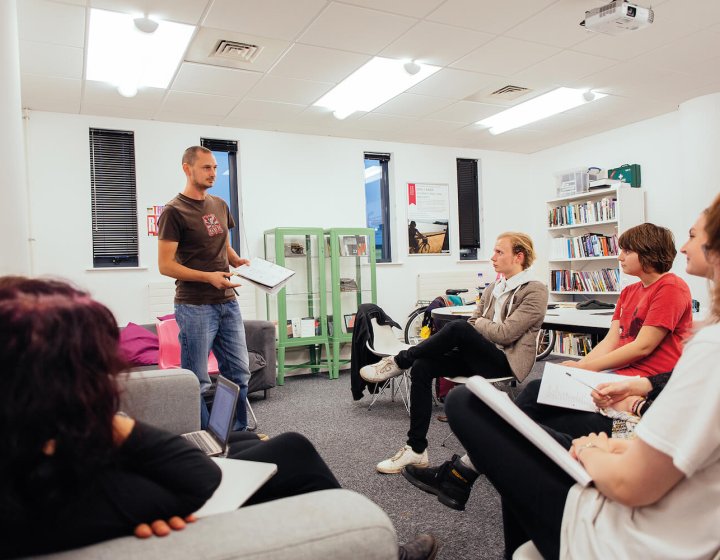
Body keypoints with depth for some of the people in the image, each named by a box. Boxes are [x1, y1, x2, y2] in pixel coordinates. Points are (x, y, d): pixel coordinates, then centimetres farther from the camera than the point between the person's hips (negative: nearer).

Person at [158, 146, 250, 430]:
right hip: (195, 307, -7)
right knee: (198, 381, 2)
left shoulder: (220, 206, 13)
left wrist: (239, 262, 4)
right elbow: (165, 265, -10)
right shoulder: (174, 211, -7)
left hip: (228, 302, 7)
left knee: (239, 372, 12)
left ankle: (239, 433, 27)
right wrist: (208, 277, -21)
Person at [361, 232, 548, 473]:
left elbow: (505, 333, -16)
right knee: (422, 366, -16)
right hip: (479, 356, 7)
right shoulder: (493, 288, 17)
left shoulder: (535, 291, -6)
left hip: (506, 361, -7)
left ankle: (398, 362, -12)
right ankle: (416, 449, -11)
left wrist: (477, 322, -1)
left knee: (457, 328, -31)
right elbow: (473, 324, 13)